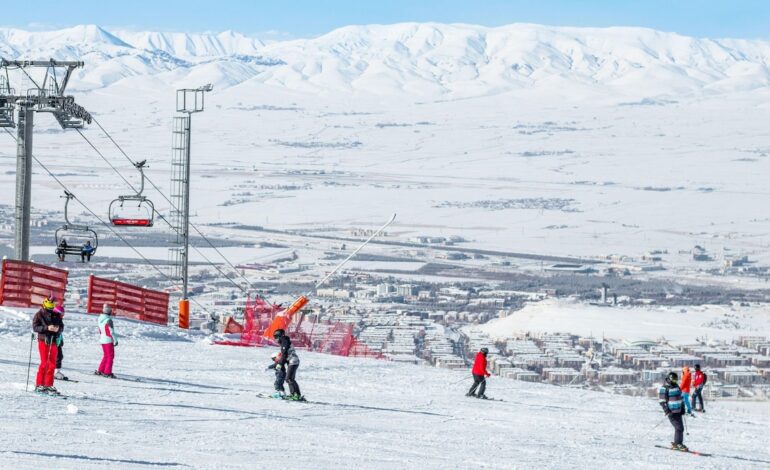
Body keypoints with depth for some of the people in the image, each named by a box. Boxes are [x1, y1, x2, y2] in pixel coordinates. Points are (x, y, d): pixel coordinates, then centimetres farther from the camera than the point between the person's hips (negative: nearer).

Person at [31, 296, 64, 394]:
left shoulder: (56, 315, 10)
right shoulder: (39, 315, -1)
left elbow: (61, 326, 11)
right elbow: (35, 327, -9)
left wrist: (58, 329, -13)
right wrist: (47, 328, -22)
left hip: (53, 341, 4)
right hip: (43, 341, -4)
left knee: (52, 364, 4)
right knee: (44, 363, -9)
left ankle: (49, 385, 12)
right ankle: (39, 384, -3)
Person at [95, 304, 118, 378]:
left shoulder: (100, 320, 6)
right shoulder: (108, 320, -19)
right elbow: (111, 331, -19)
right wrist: (115, 340, -13)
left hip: (102, 340, 8)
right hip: (108, 340, -8)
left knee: (106, 356, 19)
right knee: (110, 356, 0)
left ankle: (100, 371, 19)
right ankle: (107, 372, -1)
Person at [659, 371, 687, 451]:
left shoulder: (676, 386, 12)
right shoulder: (664, 388, -10)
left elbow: (680, 398, 22)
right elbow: (662, 401, -12)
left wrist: (682, 408, 15)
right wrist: (667, 411, -19)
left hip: (678, 411, 8)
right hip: (671, 412, -8)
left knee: (680, 428, 7)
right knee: (679, 428, -13)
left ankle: (676, 444, 17)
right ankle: (678, 444, -5)